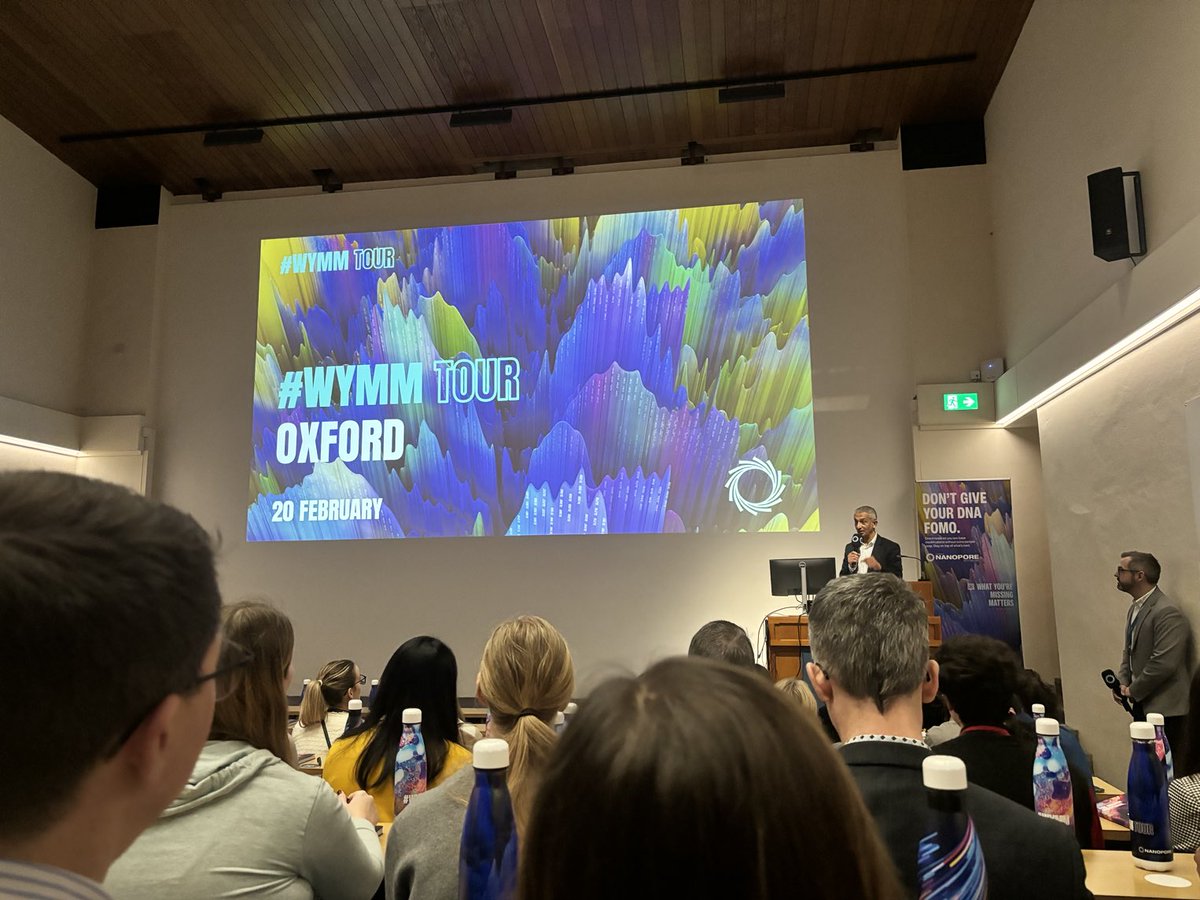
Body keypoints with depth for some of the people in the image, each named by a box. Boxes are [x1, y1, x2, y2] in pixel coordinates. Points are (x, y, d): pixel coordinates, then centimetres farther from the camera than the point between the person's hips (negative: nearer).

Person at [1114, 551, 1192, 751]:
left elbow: (1163, 664, -23)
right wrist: (1123, 682, 3)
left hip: (1163, 710, -8)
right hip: (1143, 706, 8)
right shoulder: (1135, 607, 10)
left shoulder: (1167, 612, -19)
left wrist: (1133, 691, -12)